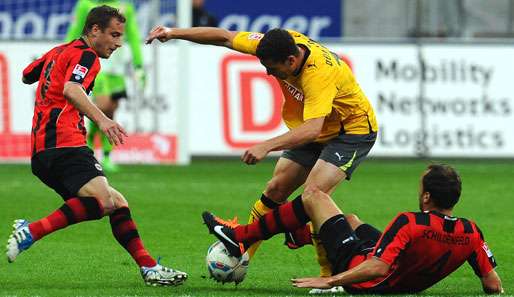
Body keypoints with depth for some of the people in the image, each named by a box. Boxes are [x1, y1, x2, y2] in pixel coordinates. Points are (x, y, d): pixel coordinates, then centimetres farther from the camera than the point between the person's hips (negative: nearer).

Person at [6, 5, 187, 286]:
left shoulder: (58, 51, 24)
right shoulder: (85, 55, -4)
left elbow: (26, 76, 42)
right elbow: (71, 90, -24)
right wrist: (101, 120, -38)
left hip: (42, 152, 11)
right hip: (63, 144, -11)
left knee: (117, 203, 9)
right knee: (103, 199, -30)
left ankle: (149, 267, -1)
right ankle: (31, 231, -32)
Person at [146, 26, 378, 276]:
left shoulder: (320, 74, -37)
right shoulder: (282, 42, -16)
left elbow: (312, 129, -47)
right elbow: (225, 38, -6)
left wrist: (267, 146, -56)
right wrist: (174, 33, -7)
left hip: (353, 130, -8)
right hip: (316, 131, 8)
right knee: (275, 190, 3)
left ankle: (331, 276, -18)